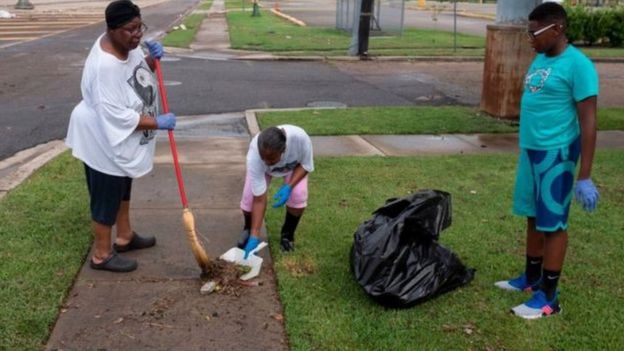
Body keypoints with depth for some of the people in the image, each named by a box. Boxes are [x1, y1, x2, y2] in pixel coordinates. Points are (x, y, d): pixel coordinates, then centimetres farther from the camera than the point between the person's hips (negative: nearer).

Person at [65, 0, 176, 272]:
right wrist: (158, 123, -26)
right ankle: (101, 255, 24)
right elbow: (117, 116, -32)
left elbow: (139, 72, 13)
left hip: (125, 138, 9)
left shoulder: (128, 45, -7)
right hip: (105, 140, -9)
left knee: (123, 189, 24)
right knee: (107, 197, 7)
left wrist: (152, 59, -8)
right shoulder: (104, 66, -34)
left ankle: (125, 237, 44)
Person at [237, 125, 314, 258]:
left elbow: (305, 165, -21)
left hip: (294, 165, 1)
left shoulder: (300, 137, -44)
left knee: (298, 197, -23)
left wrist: (289, 186, -37)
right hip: (262, 168, 0)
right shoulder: (254, 157, -42)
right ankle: (249, 229, 15)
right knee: (249, 198, -19)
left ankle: (287, 234, 6)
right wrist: (255, 236, -38)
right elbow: (259, 199, -37)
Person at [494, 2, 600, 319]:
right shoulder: (540, 59, 10)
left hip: (557, 153, -8)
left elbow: (587, 122, -17)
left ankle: (549, 296, 11)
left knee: (553, 224, 0)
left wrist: (584, 176, -18)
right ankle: (531, 279, 33)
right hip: (530, 150, 8)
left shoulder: (577, 65, -16)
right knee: (534, 217, 17)